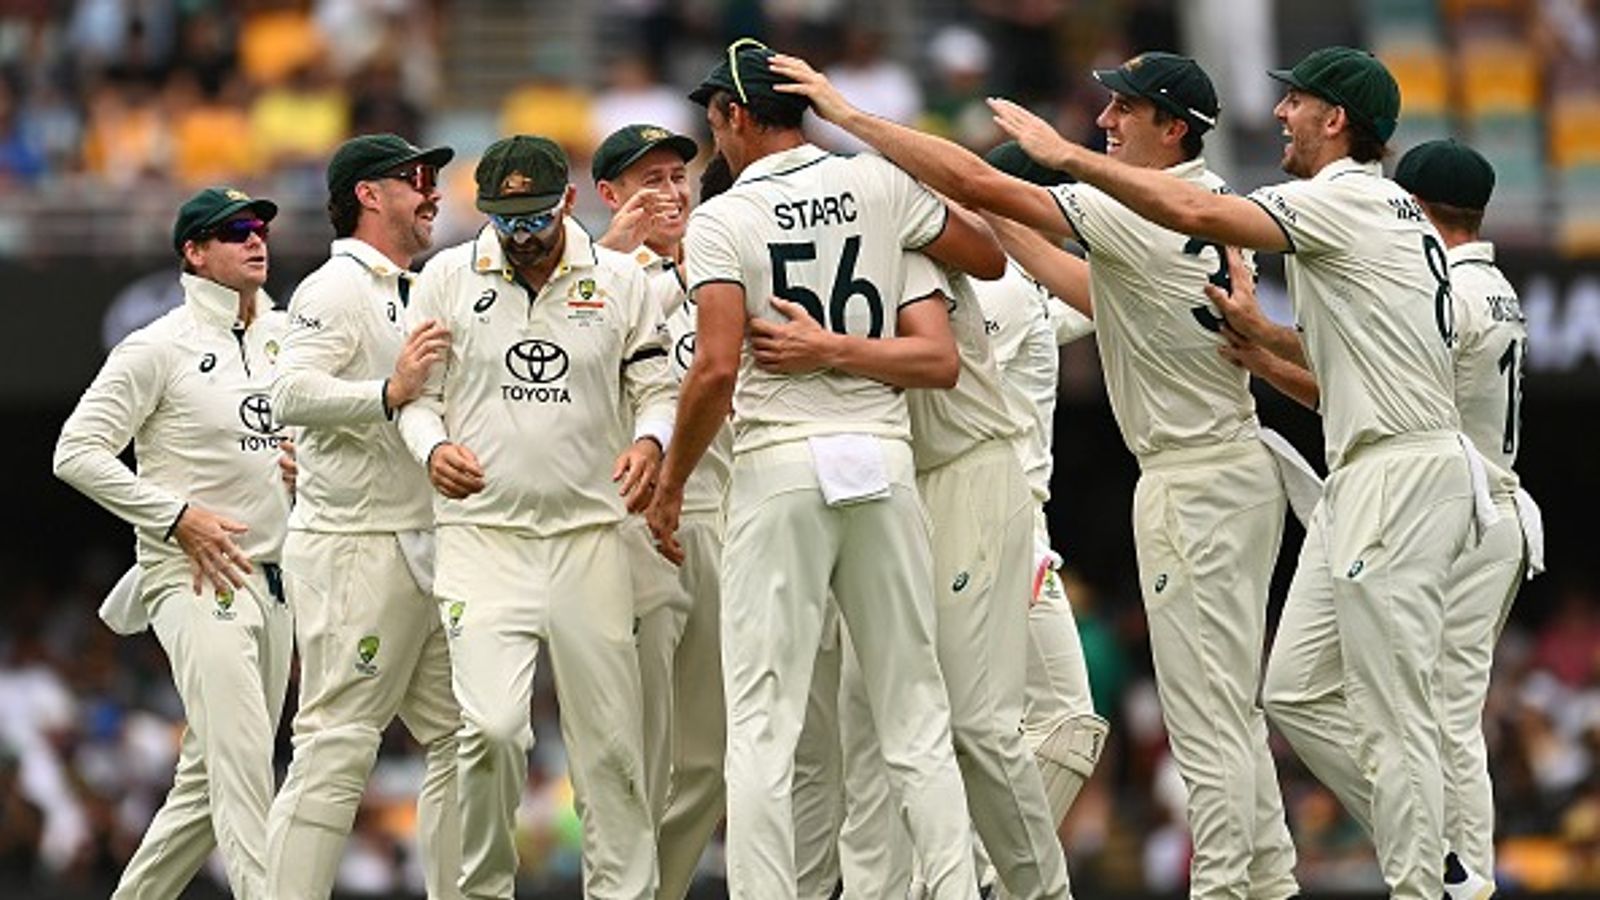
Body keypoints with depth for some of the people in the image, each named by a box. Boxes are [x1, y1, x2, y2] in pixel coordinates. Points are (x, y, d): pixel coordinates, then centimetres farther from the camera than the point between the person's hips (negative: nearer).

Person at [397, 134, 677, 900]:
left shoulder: (619, 281, 5)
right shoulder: (448, 278, 3)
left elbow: (655, 388, 10)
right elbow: (417, 395, 7)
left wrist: (649, 441, -12)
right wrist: (433, 447, -14)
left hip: (591, 536, 2)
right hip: (483, 533, -1)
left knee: (611, 741, 1)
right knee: (490, 727, -16)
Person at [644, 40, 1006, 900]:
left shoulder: (721, 220, -5)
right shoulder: (878, 185, 5)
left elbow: (716, 369, -14)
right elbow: (990, 260, 18)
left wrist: (669, 482, -2)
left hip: (779, 470, -3)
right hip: (883, 462, 3)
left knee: (761, 724, -2)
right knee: (916, 717, 7)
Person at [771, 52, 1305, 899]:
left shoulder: (1144, 212, -18)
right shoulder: (1203, 206, 11)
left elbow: (974, 180, -21)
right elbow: (1103, 296, 23)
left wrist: (848, 112, -16)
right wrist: (1002, 231, 20)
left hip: (1198, 483, -10)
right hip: (1229, 473, 10)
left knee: (1205, 716, -8)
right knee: (1229, 709, 14)